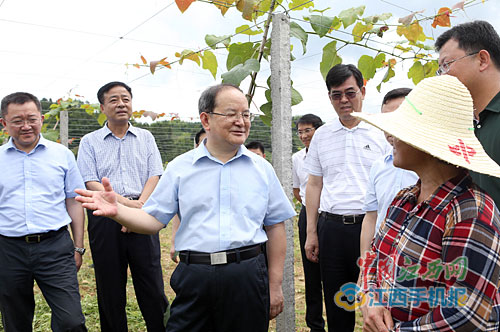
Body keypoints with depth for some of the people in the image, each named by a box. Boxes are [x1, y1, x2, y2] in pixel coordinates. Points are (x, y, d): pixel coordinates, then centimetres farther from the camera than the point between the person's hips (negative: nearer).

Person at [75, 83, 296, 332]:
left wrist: (275, 286, 5)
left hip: (248, 277, 1)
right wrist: (117, 210, -18)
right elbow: (153, 220, 1)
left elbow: (275, 227, 7)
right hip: (195, 278, 0)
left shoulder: (262, 169, 5)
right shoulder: (179, 168, 4)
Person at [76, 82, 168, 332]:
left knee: (152, 287, 1)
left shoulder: (145, 137, 12)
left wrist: (139, 205, -12)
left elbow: (154, 176, 4)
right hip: (104, 219, 0)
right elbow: (90, 183, -2)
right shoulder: (90, 141, 8)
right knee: (109, 287, 8)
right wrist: (126, 202, -13)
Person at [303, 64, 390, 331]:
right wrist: (311, 233, 8)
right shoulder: (321, 135, 9)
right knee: (336, 307, 13)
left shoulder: (381, 133, 1)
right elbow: (314, 184, 11)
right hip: (332, 226, 3)